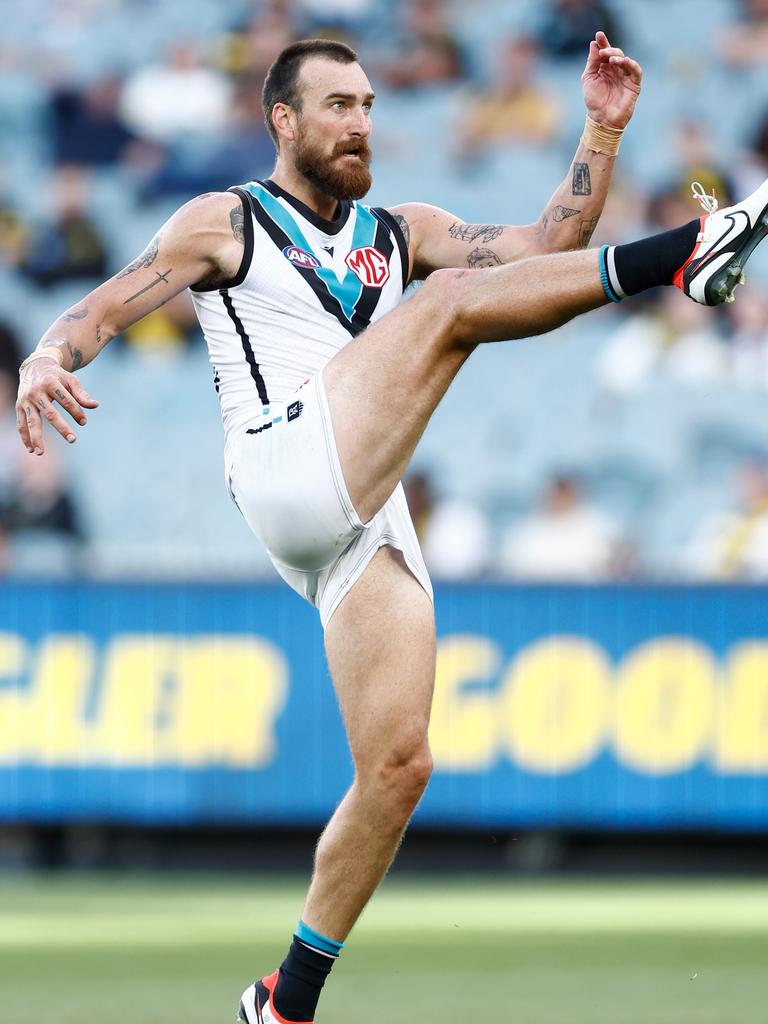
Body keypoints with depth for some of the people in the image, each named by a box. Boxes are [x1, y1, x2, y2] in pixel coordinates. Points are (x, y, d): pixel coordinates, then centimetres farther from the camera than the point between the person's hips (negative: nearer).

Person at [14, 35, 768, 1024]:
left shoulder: (399, 232, 25)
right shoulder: (226, 223, 11)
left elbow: (546, 246, 17)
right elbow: (101, 309, 4)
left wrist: (602, 131, 6)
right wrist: (47, 361, -19)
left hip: (367, 523, 6)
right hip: (286, 473, -6)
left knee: (396, 766, -3)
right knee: (448, 301, -19)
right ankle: (681, 256, -30)